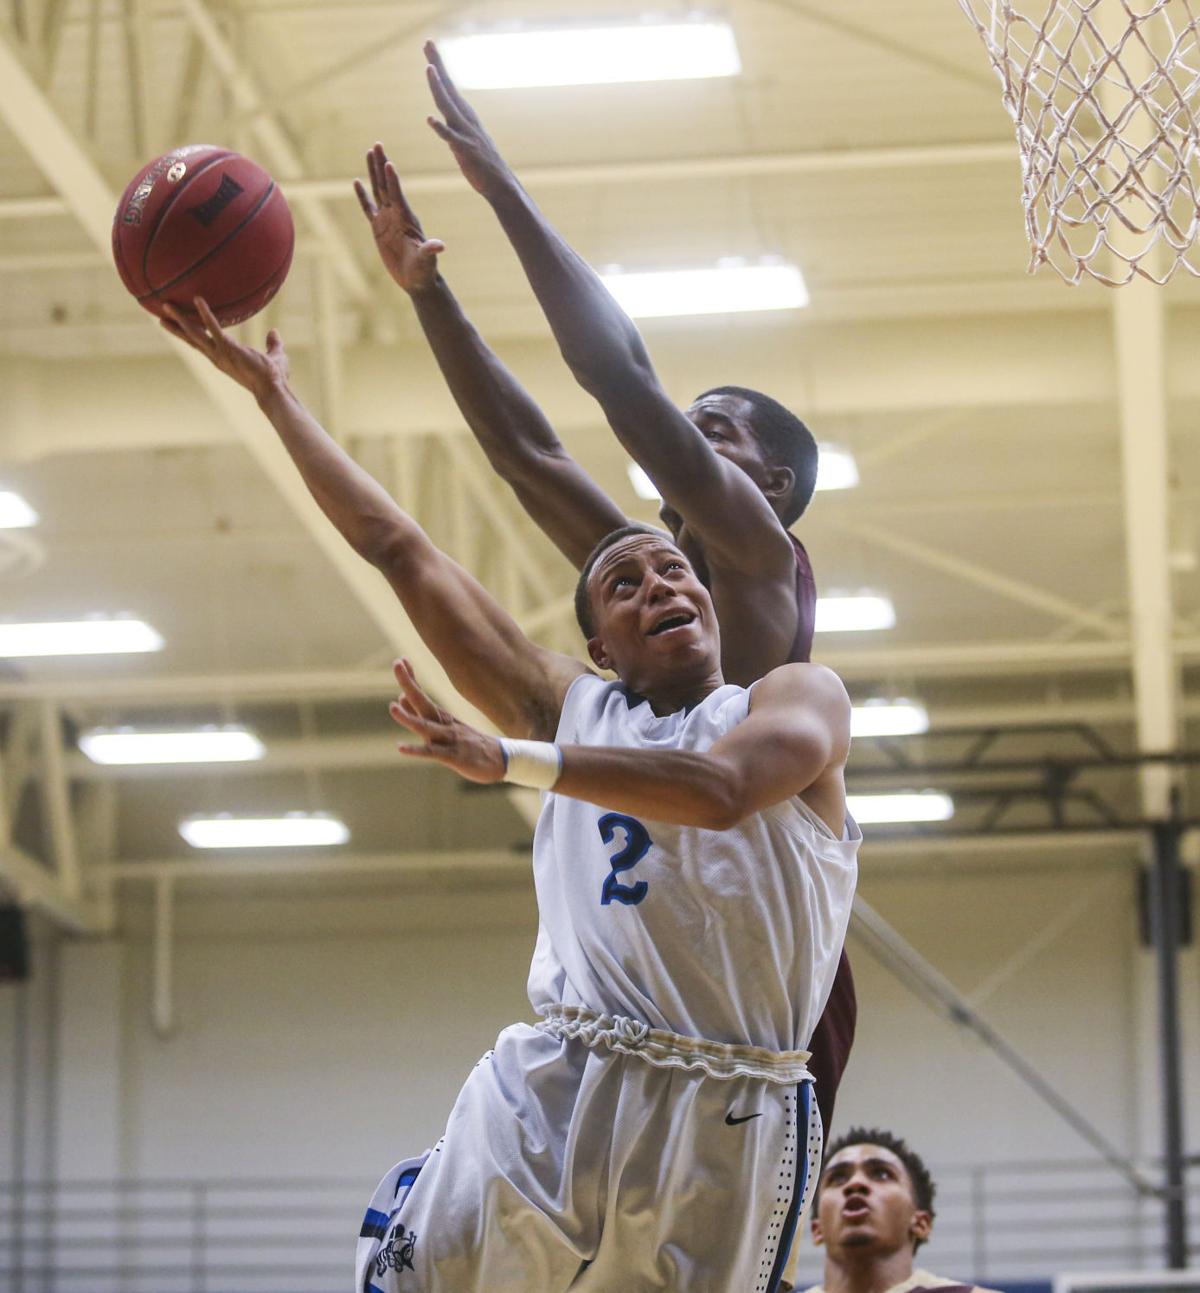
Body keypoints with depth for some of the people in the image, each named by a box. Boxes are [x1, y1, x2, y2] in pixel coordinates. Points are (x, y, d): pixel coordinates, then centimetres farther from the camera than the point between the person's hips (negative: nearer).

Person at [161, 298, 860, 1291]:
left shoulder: (798, 698, 7)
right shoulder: (575, 713, 19)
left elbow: (719, 789, -17)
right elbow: (402, 549, 20)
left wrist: (508, 760, -21)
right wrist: (271, 393, 21)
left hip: (726, 1115, -3)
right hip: (552, 1093, 3)